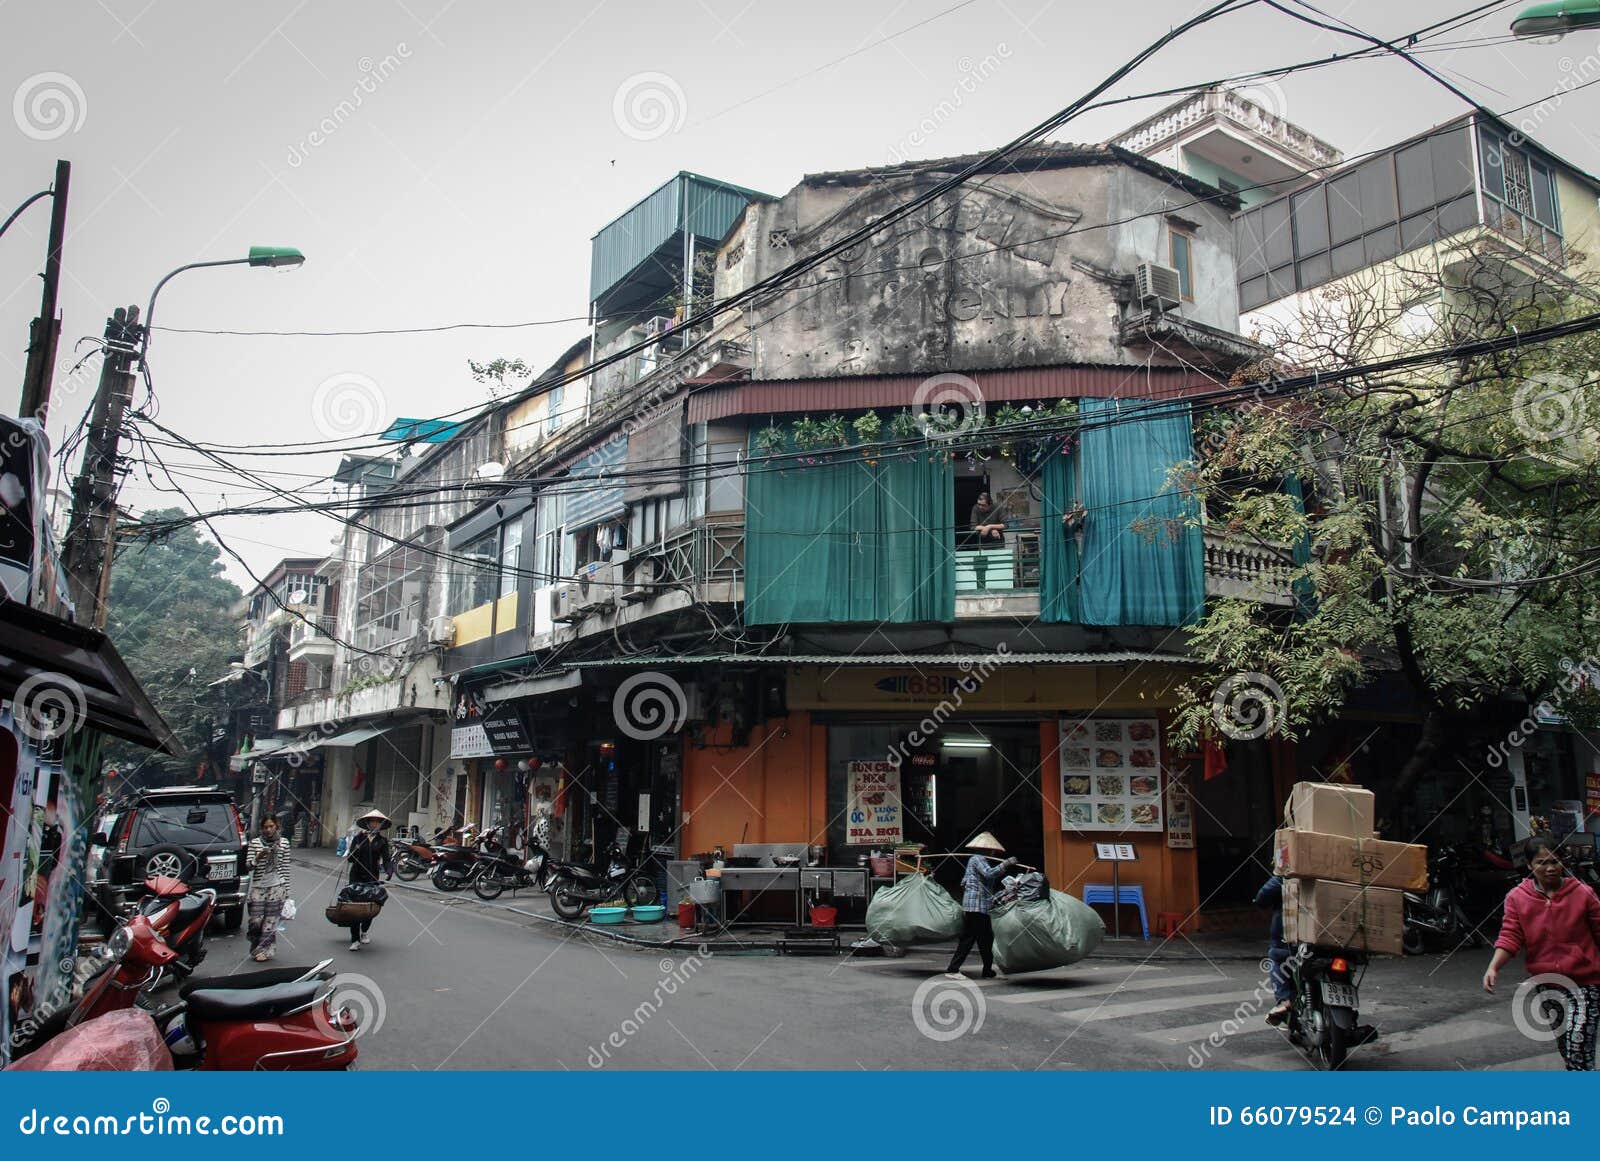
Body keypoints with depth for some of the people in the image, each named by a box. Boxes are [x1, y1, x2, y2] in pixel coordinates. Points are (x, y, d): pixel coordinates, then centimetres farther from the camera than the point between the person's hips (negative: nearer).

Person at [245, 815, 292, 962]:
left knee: (270, 920, -2)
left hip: (276, 886, -1)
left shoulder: (284, 842, 4)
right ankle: (258, 947, 19)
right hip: (258, 886, 1)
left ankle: (265, 950, 8)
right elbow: (249, 865, 2)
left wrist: (286, 889, 6)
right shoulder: (254, 842, 4)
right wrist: (258, 857, -19)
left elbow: (285, 866, 6)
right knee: (256, 920, -2)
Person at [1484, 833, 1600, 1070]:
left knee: (1579, 1046, -14)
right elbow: (1510, 936, -7)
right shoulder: (1517, 897, -3)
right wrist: (1494, 966, -21)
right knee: (1563, 1045, 18)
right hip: (1547, 982, 4)